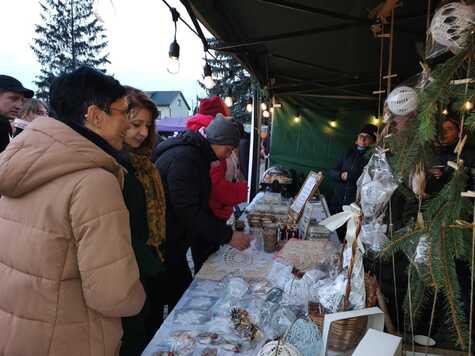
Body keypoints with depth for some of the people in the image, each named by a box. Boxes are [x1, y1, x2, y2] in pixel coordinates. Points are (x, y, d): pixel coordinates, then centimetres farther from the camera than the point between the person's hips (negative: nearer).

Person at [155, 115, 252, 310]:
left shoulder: (196, 155, 10)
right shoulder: (184, 158, -23)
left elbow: (200, 205, 15)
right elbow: (189, 212, -27)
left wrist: (226, 230, 8)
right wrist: (228, 236, -21)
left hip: (173, 243, 10)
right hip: (161, 247, -10)